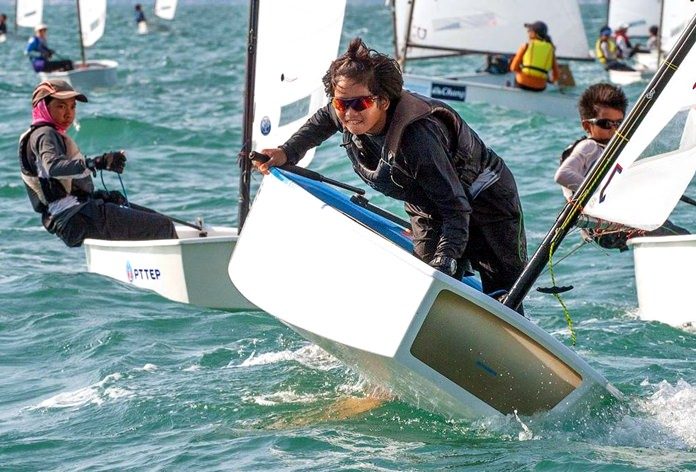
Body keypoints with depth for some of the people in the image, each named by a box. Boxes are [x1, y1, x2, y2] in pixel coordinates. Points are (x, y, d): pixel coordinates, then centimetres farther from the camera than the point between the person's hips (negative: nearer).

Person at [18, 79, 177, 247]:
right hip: (81, 219, -11)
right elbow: (53, 167, -32)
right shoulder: (45, 134, -8)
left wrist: (101, 195, 12)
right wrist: (96, 163, -40)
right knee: (163, 226, -12)